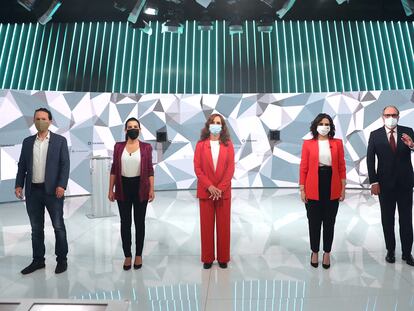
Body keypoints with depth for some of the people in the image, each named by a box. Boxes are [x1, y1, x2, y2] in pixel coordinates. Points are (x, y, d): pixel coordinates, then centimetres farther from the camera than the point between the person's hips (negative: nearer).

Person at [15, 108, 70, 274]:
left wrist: (61, 185, -16)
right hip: (32, 191, 4)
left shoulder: (60, 140, -1)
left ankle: (62, 259, 17)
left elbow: (65, 164, -6)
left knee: (58, 226, 4)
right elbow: (22, 165, 11)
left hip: (53, 190, -4)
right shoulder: (27, 141, 11)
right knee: (36, 228, 13)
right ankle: (38, 260, 27)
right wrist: (19, 185, 0)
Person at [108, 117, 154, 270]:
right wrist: (111, 189, 1)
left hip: (140, 187, -1)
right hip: (123, 187, 1)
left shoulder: (146, 147, 0)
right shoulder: (118, 146, 5)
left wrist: (152, 189, -7)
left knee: (139, 222, 8)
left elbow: (150, 170, -1)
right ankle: (127, 255, 22)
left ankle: (138, 255, 23)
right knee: (125, 222, 7)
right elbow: (114, 169, 5)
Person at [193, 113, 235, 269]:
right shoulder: (201, 144, 3)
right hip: (205, 191, 0)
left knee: (223, 225, 8)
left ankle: (223, 258, 22)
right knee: (206, 225, 7)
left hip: (224, 191, 0)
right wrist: (209, 186, -12)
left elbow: (231, 168, -2)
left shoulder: (228, 145, 3)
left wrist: (220, 188, -11)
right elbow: (197, 168, -2)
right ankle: (207, 258, 21)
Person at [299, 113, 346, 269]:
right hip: (313, 188, -1)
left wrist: (343, 188, 2)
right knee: (314, 222, 9)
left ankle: (327, 253, 29)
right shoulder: (308, 143, 0)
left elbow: (342, 167, 5)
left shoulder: (337, 143, 4)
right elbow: (303, 167, -1)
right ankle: (314, 252, 28)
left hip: (332, 188, 1)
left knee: (329, 222, 12)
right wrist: (302, 189, -3)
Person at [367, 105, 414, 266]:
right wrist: (373, 182, -9)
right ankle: (390, 250, 24)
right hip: (385, 184, -1)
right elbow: (370, 159, -4)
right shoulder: (375, 135, -3)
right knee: (387, 219, 10)